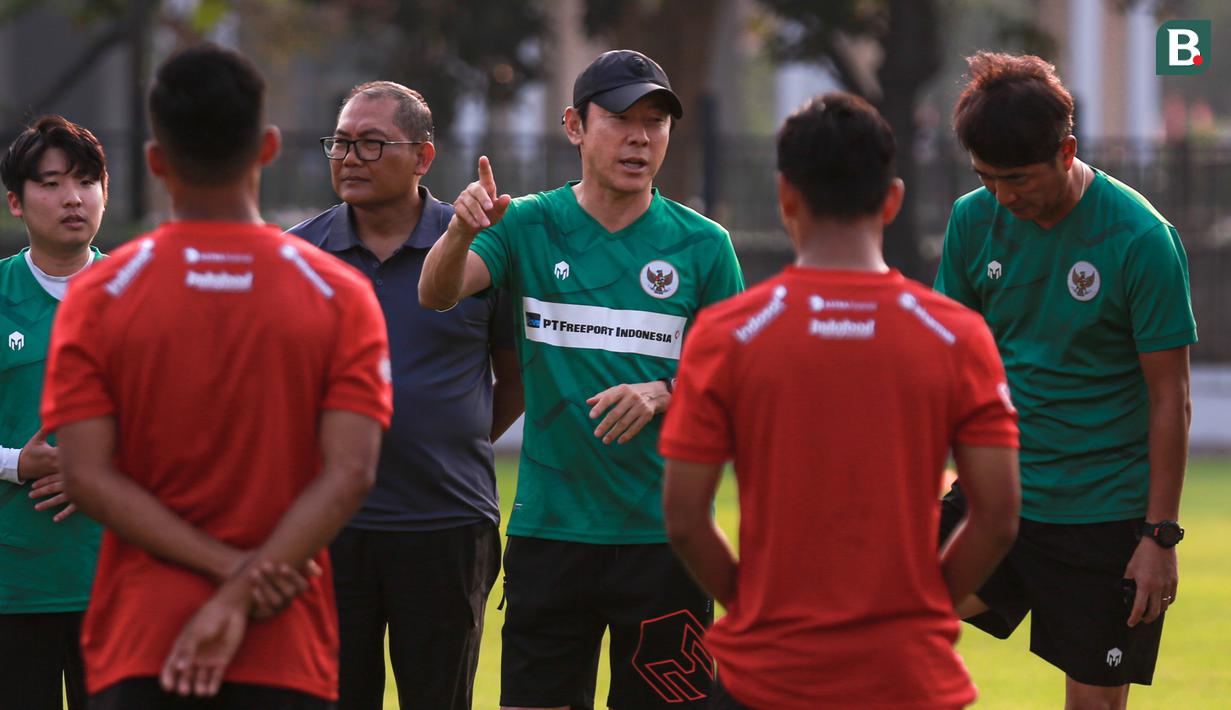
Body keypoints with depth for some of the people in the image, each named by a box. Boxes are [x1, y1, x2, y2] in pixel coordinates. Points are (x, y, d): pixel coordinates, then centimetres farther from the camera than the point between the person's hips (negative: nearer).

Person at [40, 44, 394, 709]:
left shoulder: (97, 298, 0)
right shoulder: (341, 297, 0)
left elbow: (87, 475, -7)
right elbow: (351, 473, -10)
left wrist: (232, 568, -9)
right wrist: (244, 588, -12)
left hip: (137, 649, 0)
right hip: (286, 654, 0)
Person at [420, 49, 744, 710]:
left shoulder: (702, 245, 3)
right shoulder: (529, 226, 2)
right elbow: (437, 294, -13)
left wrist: (662, 394, -14)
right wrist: (462, 230, -34)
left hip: (661, 532, 0)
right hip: (549, 526, 0)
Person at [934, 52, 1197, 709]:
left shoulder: (1142, 241, -13)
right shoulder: (974, 221, 0)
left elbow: (1170, 400, -10)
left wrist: (1160, 536, -11)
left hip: (1106, 515, -4)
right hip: (1000, 494, 4)